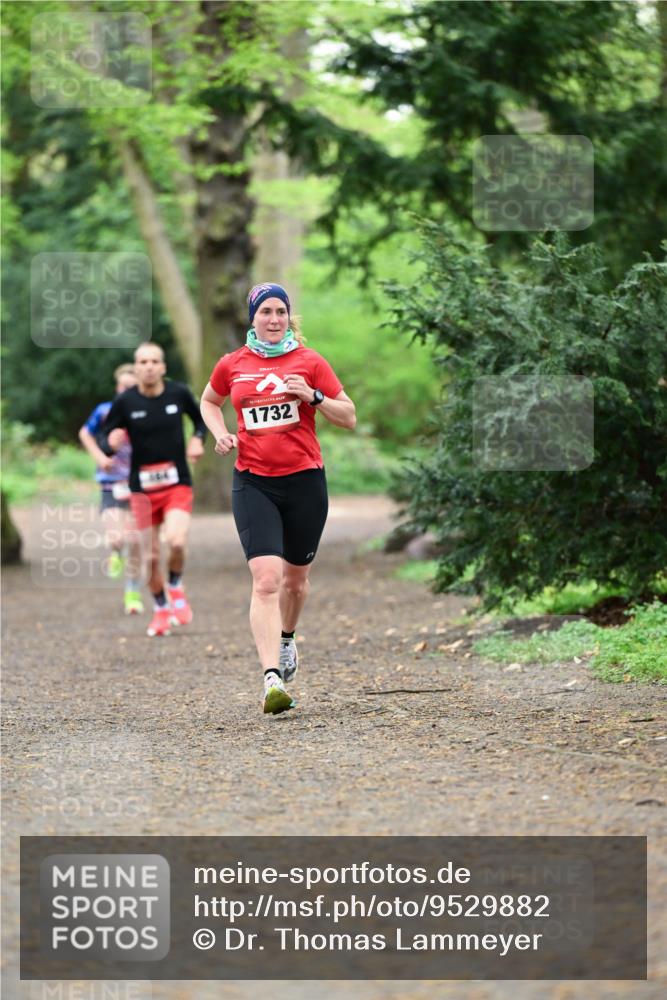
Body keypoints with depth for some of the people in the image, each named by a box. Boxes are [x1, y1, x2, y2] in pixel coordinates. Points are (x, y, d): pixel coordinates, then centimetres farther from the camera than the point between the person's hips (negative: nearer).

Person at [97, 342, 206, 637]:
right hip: (142, 488, 1)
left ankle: (176, 588, 7)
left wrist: (198, 439, -5)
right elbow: (103, 440, -2)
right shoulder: (125, 402, -8)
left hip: (177, 484, -1)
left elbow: (200, 419, 15)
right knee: (150, 556, 3)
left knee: (176, 542, -24)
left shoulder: (179, 394, -4)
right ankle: (161, 609, 28)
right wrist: (110, 444, -25)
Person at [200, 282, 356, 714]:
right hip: (253, 483, -1)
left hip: (304, 480, 1)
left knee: (296, 578, 14)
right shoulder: (232, 365, 5)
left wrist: (312, 396, -14)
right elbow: (209, 402, 25)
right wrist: (220, 433, 5)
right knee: (266, 579, -16)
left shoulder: (309, 362, 0)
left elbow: (349, 417, 2)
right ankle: (273, 680, -23)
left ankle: (286, 638, 47)